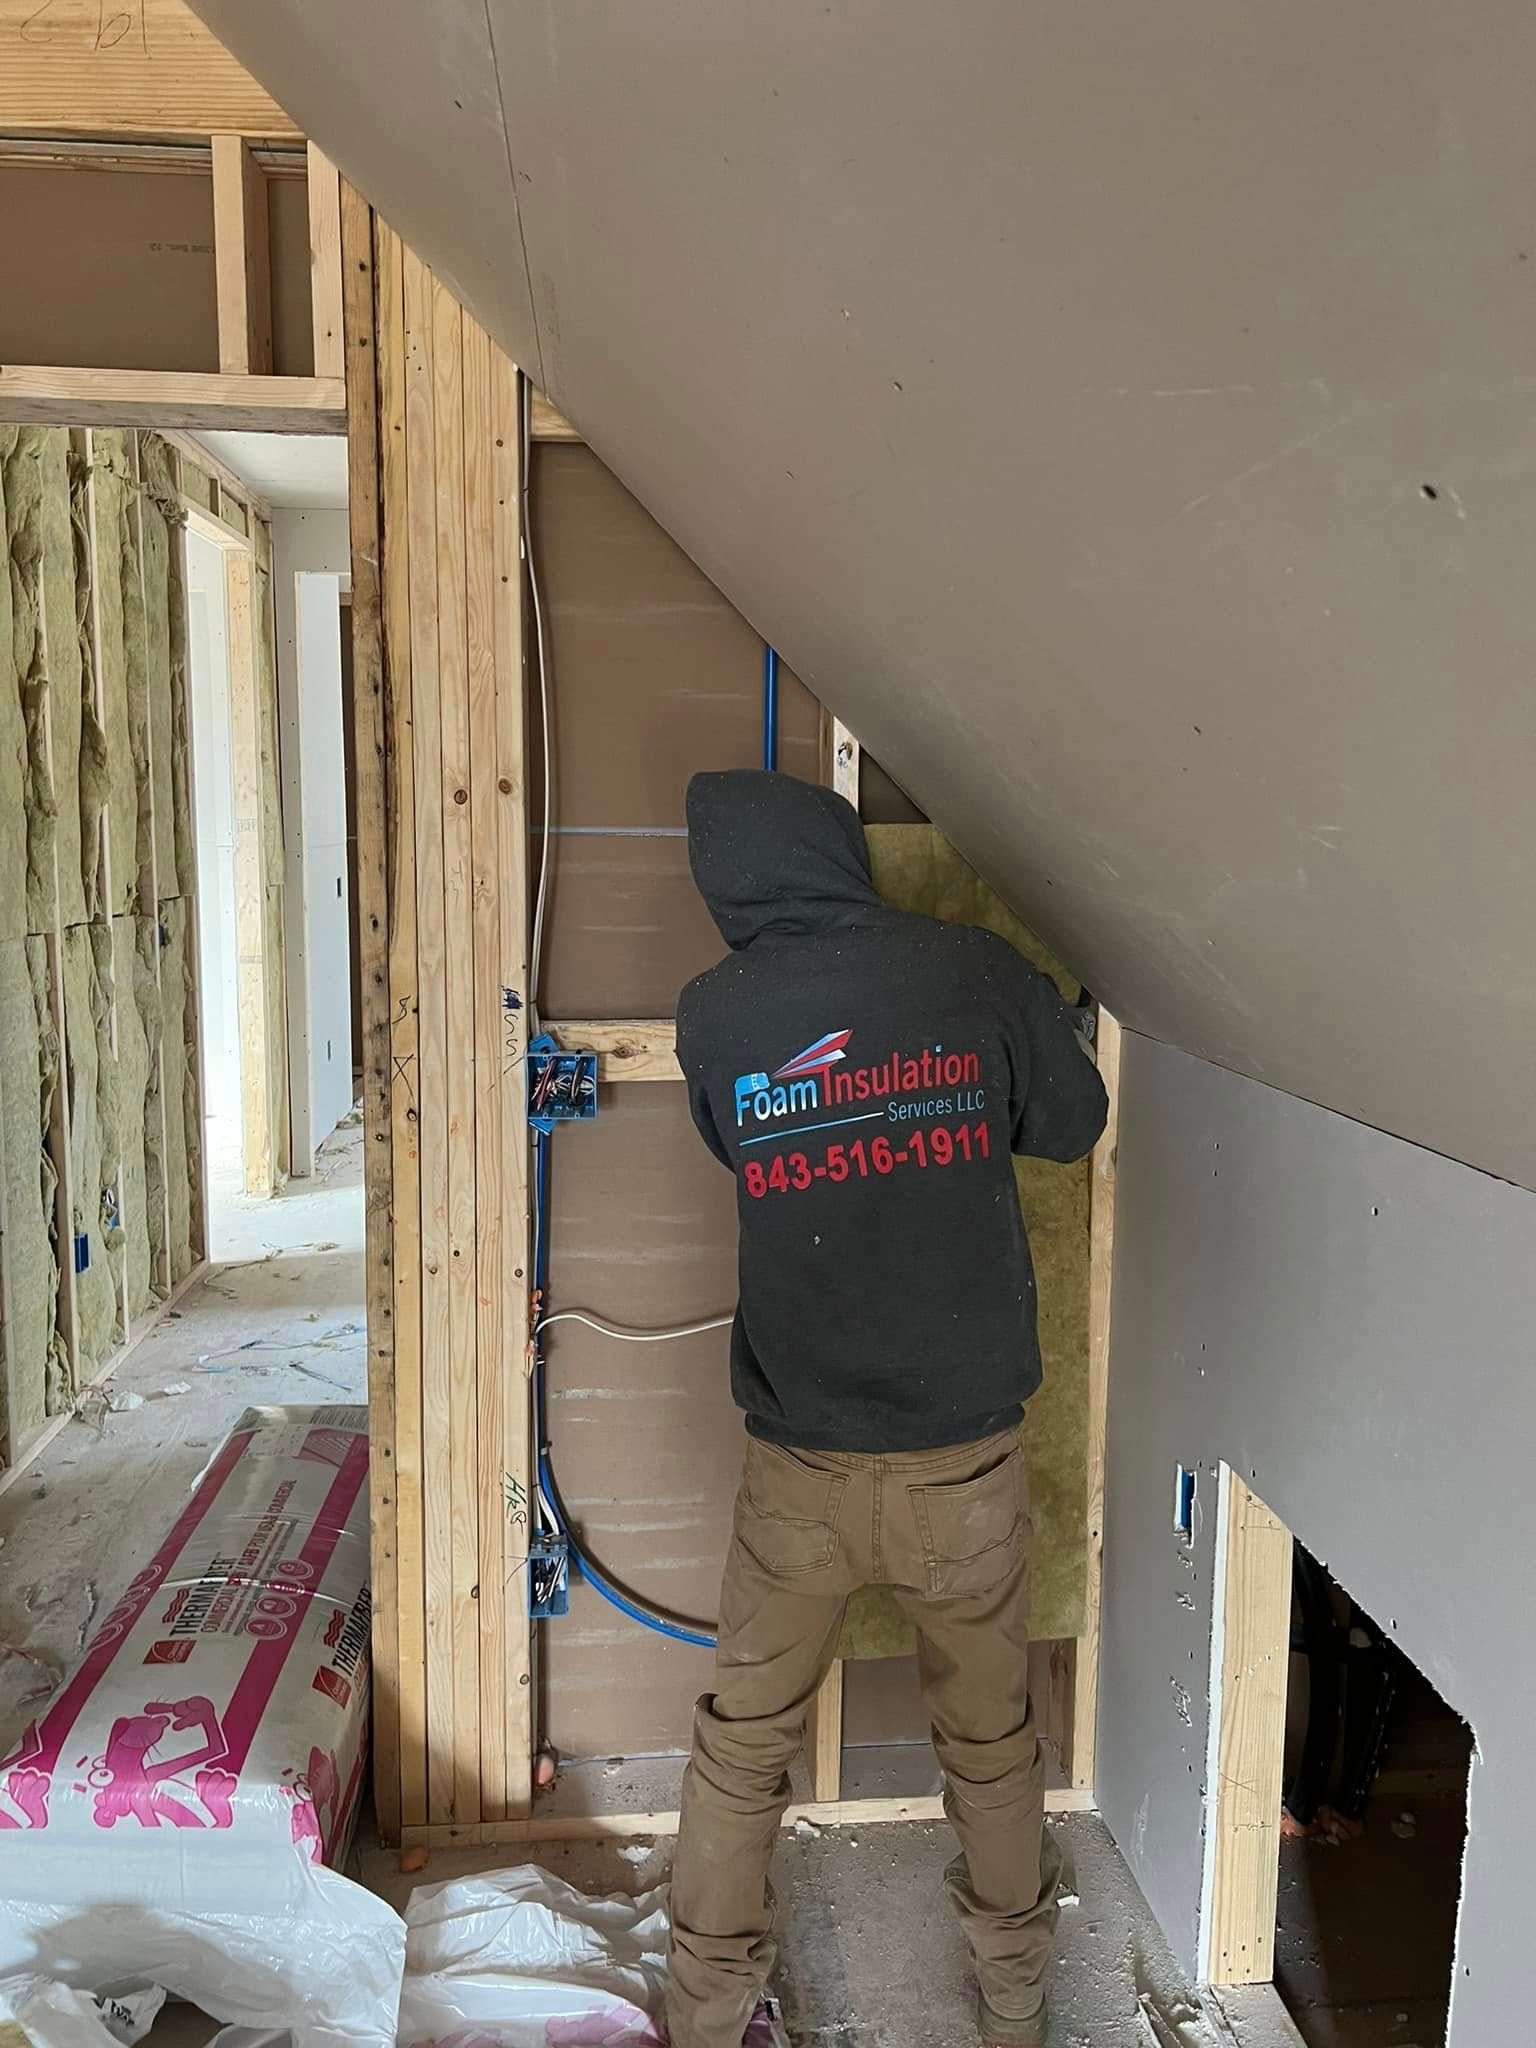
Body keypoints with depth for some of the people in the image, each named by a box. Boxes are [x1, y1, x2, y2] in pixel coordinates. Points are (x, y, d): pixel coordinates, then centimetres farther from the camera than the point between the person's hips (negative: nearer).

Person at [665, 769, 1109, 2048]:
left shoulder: (714, 1018, -10)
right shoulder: (977, 973, -11)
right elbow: (1073, 1123, 4)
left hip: (802, 1471, 0)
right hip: (971, 1458, 1)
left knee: (744, 1745, 19)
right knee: (993, 1737, 22)